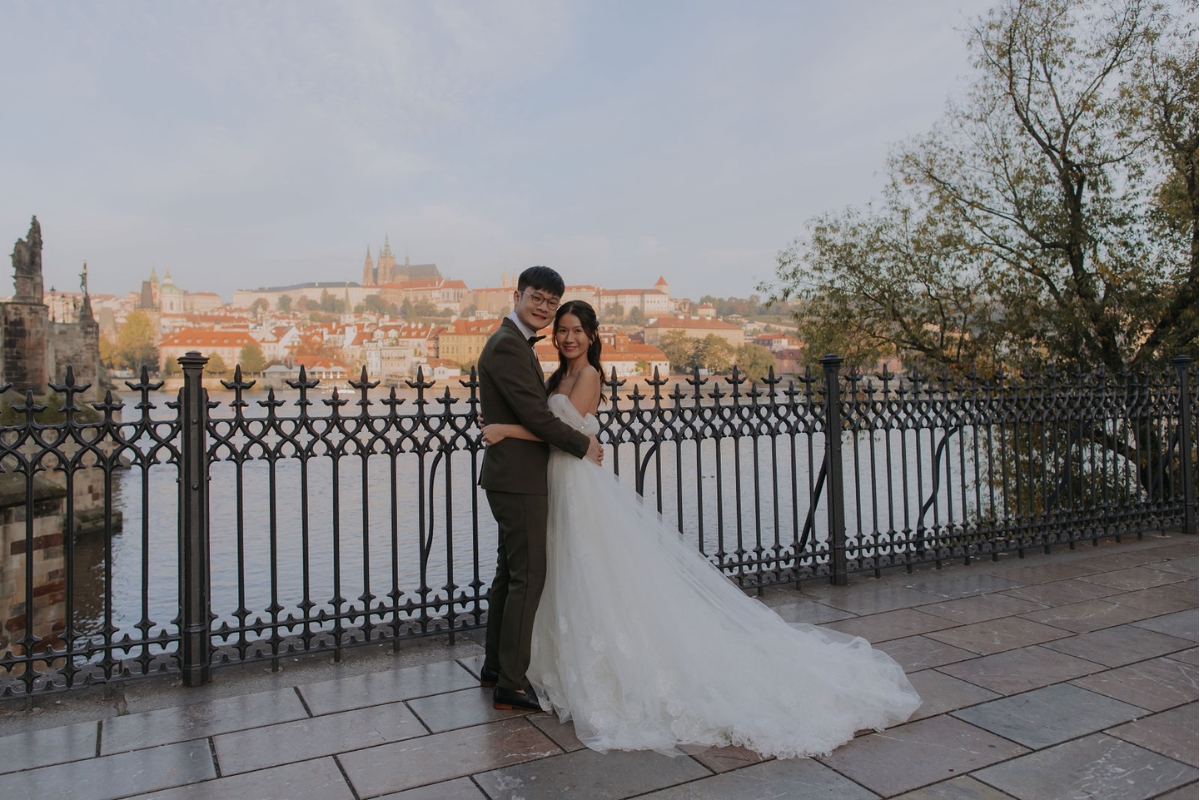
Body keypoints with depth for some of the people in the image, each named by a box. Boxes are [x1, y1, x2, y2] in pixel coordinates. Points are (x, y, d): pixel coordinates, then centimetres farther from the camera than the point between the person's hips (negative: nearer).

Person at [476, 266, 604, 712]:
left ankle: (495, 665, 31)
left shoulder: (516, 343, 16)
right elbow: (534, 414, -22)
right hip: (518, 478, -11)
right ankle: (510, 684, 6)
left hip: (513, 477, 11)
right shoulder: (507, 345, -17)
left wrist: (579, 438, 9)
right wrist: (583, 445, -11)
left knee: (510, 571, 18)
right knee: (528, 575, -4)